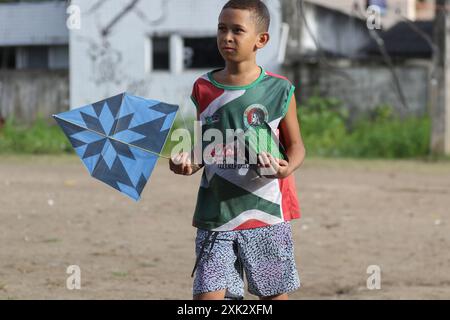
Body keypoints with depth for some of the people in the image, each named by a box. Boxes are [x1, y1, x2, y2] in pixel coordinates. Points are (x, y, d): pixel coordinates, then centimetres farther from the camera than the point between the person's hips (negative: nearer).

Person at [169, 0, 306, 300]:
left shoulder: (279, 90, -2)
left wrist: (287, 167, -18)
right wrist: (189, 163, -9)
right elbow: (203, 147, 13)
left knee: (275, 294, 7)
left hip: (266, 211, -1)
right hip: (216, 212, 1)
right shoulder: (205, 89, 5)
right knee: (208, 293, -7)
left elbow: (296, 145, 4)